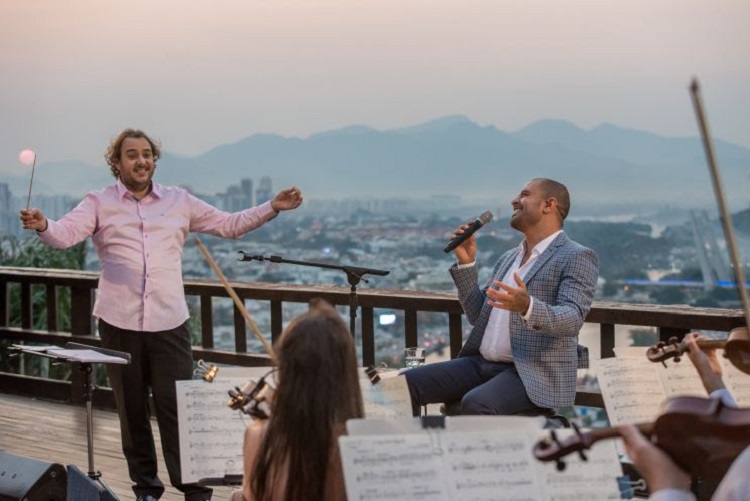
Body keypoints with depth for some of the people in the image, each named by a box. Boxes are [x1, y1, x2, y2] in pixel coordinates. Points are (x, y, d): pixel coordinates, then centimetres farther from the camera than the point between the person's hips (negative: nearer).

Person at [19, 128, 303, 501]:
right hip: (119, 322, 0)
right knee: (131, 409, 8)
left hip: (169, 321, 0)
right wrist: (43, 226, -33)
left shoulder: (178, 201, 11)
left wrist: (272, 208, 5)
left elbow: (230, 225, 15)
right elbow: (66, 234, -11)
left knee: (177, 406, -4)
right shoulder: (100, 203, 4)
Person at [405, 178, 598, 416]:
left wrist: (527, 307, -38)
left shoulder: (577, 257, -4)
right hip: (481, 364, 8)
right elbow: (478, 316, 19)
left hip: (534, 373, -8)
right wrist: (466, 263, 7)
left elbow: (572, 319, -19)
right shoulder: (508, 258, 21)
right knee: (407, 384, -9)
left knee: (476, 404, -36)